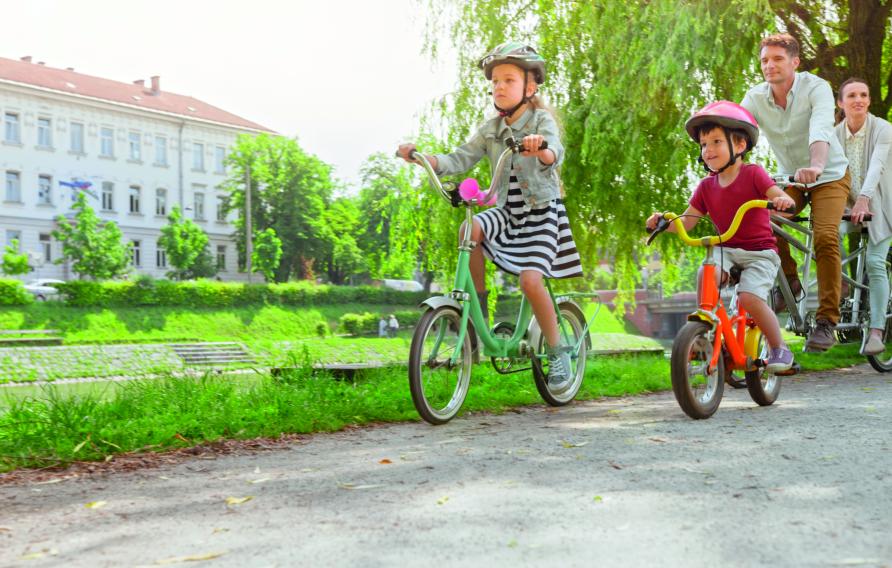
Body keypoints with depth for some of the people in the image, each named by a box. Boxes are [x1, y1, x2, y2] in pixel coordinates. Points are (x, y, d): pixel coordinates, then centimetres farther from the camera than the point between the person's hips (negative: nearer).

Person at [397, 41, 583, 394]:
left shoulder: (542, 120, -10)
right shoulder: (491, 129, 5)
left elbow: (555, 154, -31)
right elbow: (459, 159, -4)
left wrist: (540, 149, -55)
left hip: (542, 211, -5)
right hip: (507, 211, 5)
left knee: (530, 279, -20)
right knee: (469, 229, -26)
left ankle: (557, 352, -2)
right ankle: (478, 307, -10)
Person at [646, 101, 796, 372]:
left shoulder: (753, 174, -7)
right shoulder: (707, 186, 5)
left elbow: (781, 198, -16)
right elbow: (687, 221, 5)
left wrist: (782, 201, -40)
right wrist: (664, 221, -14)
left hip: (760, 251, -4)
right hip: (726, 249, 4)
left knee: (749, 297, -25)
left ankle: (779, 348, -1)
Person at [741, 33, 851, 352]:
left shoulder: (816, 88, -21)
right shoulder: (755, 98, -9)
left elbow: (821, 129, -39)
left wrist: (816, 165, -59)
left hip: (829, 176, -4)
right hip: (789, 178, 4)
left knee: (825, 237, -24)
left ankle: (826, 321, -16)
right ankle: (788, 280, 2)